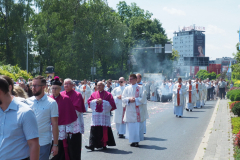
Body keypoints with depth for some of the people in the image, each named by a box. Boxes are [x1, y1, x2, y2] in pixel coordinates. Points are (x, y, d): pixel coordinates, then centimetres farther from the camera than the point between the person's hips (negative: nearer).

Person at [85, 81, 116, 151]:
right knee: (94, 130, -5)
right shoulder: (94, 94, 13)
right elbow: (89, 102, 6)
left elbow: (111, 103, -4)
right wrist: (96, 101, -10)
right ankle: (92, 145, -8)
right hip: (96, 114, 2)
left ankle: (104, 144, 14)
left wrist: (102, 101, -12)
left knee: (104, 130, 1)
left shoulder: (108, 94, 4)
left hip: (105, 114, -2)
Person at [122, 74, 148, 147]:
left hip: (137, 110, -3)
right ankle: (132, 140, 10)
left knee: (138, 126, -5)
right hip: (129, 110, 3)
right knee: (130, 126, 2)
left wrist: (135, 100, -14)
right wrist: (129, 99, -13)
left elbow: (143, 98, -3)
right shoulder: (127, 88, 9)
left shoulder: (140, 88, 1)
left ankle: (137, 141, -1)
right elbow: (123, 98, 5)